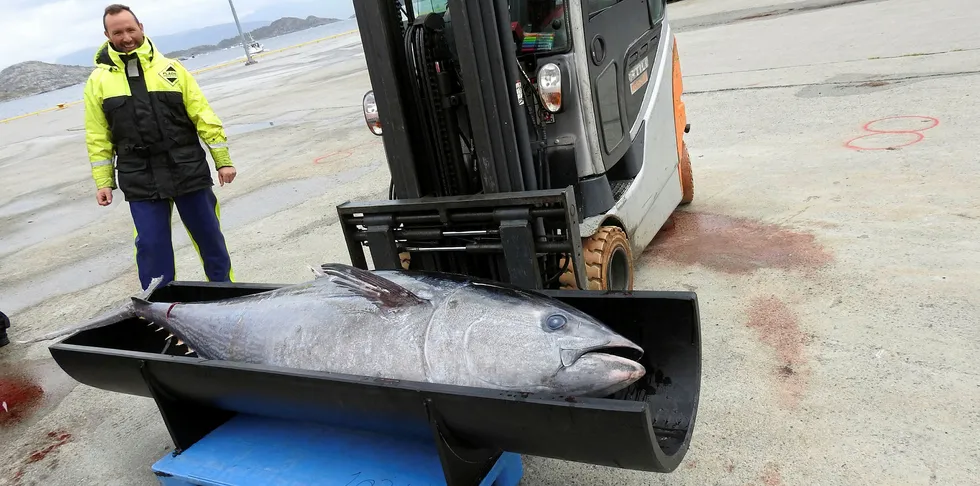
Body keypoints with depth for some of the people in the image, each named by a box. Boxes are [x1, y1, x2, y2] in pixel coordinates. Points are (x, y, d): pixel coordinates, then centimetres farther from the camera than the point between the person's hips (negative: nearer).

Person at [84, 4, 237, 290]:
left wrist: (223, 160, 0)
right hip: (140, 181, 0)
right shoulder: (98, 81, 5)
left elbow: (204, 117, 3)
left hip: (189, 171, 0)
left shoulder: (170, 68, 4)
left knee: (209, 236, 10)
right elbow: (98, 137, 7)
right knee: (151, 246, 2)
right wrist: (103, 182, 3)